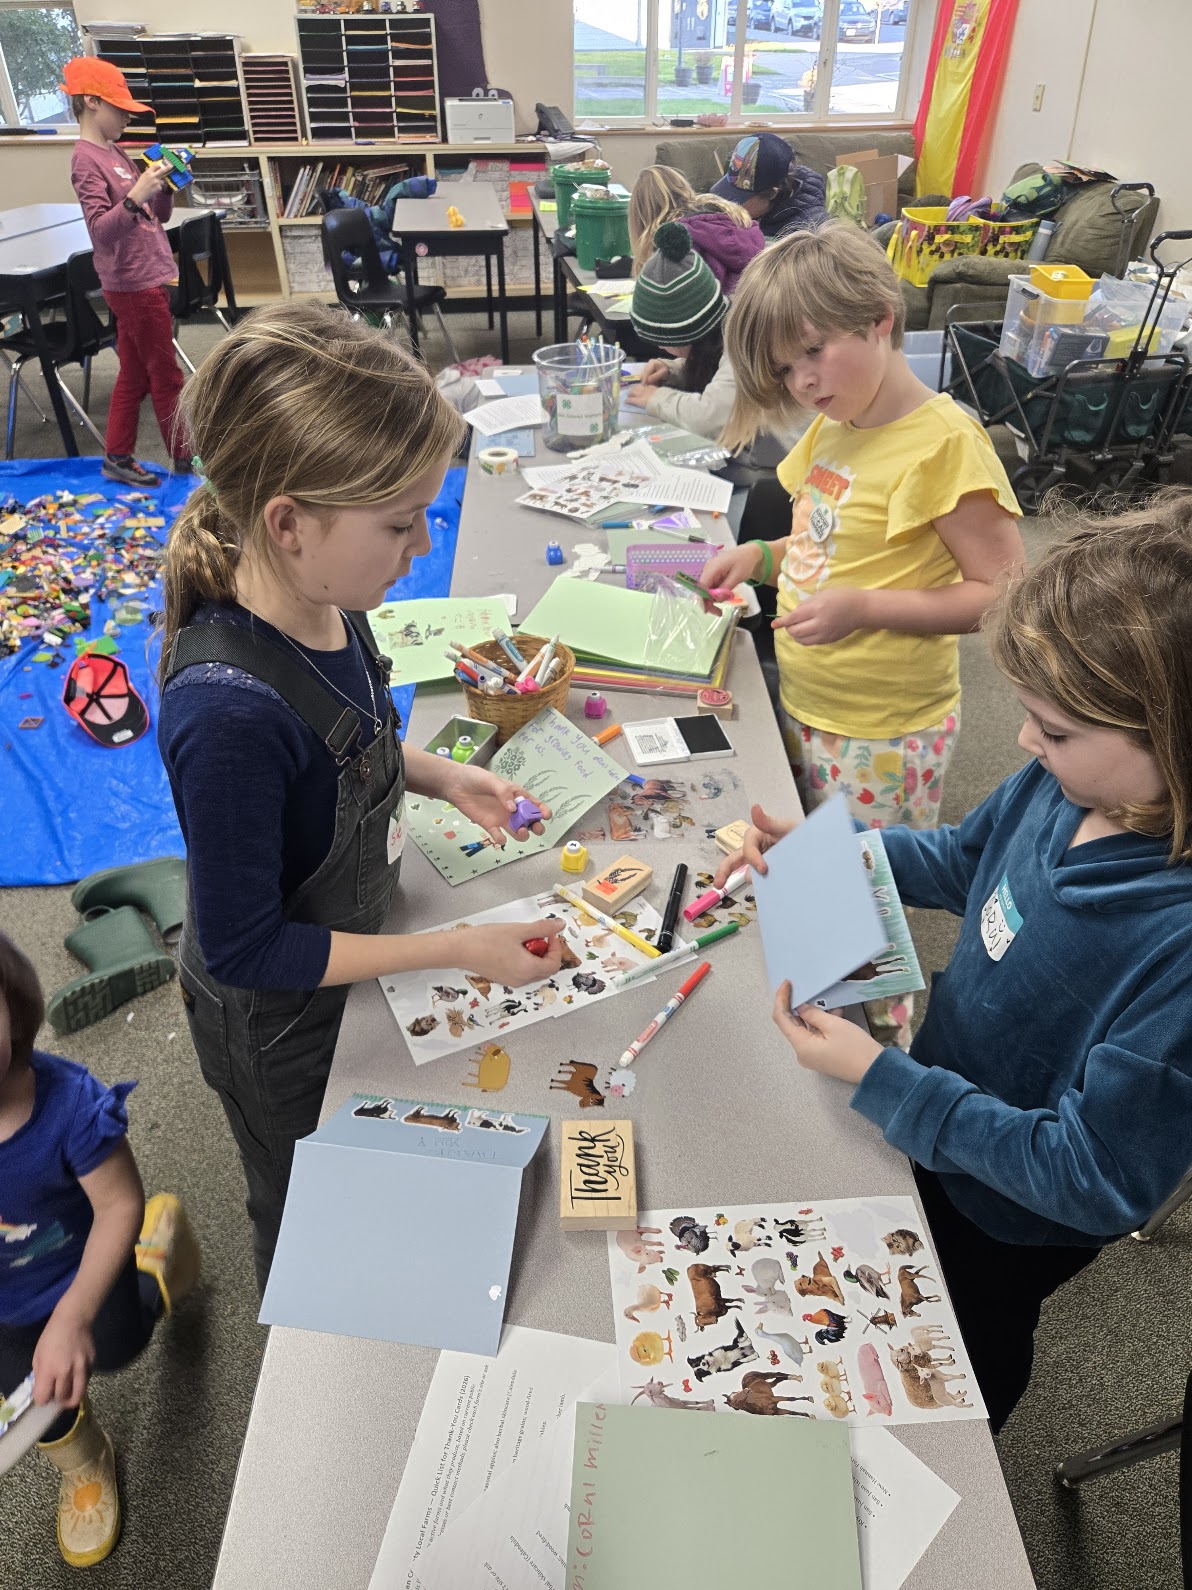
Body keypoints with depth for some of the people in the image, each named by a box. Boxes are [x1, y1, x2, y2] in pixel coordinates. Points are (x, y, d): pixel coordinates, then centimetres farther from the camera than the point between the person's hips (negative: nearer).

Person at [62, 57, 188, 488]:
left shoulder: (115, 153, 13)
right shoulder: (87, 161, -14)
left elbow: (158, 216, 16)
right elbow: (101, 232, -24)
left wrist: (164, 186, -2)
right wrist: (135, 197, -36)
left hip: (146, 279, 9)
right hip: (134, 285, -9)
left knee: (134, 374, 13)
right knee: (166, 377, -1)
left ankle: (117, 458, 21)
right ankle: (185, 458, 9)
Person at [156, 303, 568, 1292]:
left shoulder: (321, 602, -16)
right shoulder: (227, 709, -41)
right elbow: (245, 950, -29)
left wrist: (441, 777, -10)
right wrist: (460, 950, -27)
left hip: (349, 959, 7)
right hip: (277, 1025, -7)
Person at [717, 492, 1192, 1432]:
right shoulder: (1071, 782, -21)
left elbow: (1095, 1178, -32)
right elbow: (963, 861, 1)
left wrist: (882, 1080, -33)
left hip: (1012, 1219, -5)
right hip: (945, 1111, 6)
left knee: (970, 1350, 28)